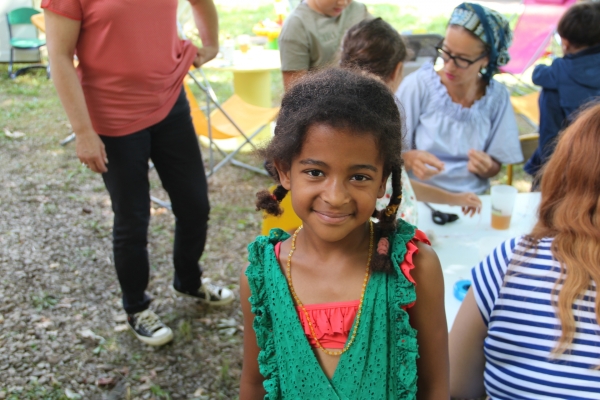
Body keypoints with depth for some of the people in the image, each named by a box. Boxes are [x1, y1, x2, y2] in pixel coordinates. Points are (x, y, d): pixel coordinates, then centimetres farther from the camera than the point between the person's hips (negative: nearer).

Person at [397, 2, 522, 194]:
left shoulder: (497, 97, -3)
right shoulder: (418, 85, -10)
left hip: (471, 198, 5)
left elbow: (495, 166, 7)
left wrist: (486, 167, -15)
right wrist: (410, 159, -25)